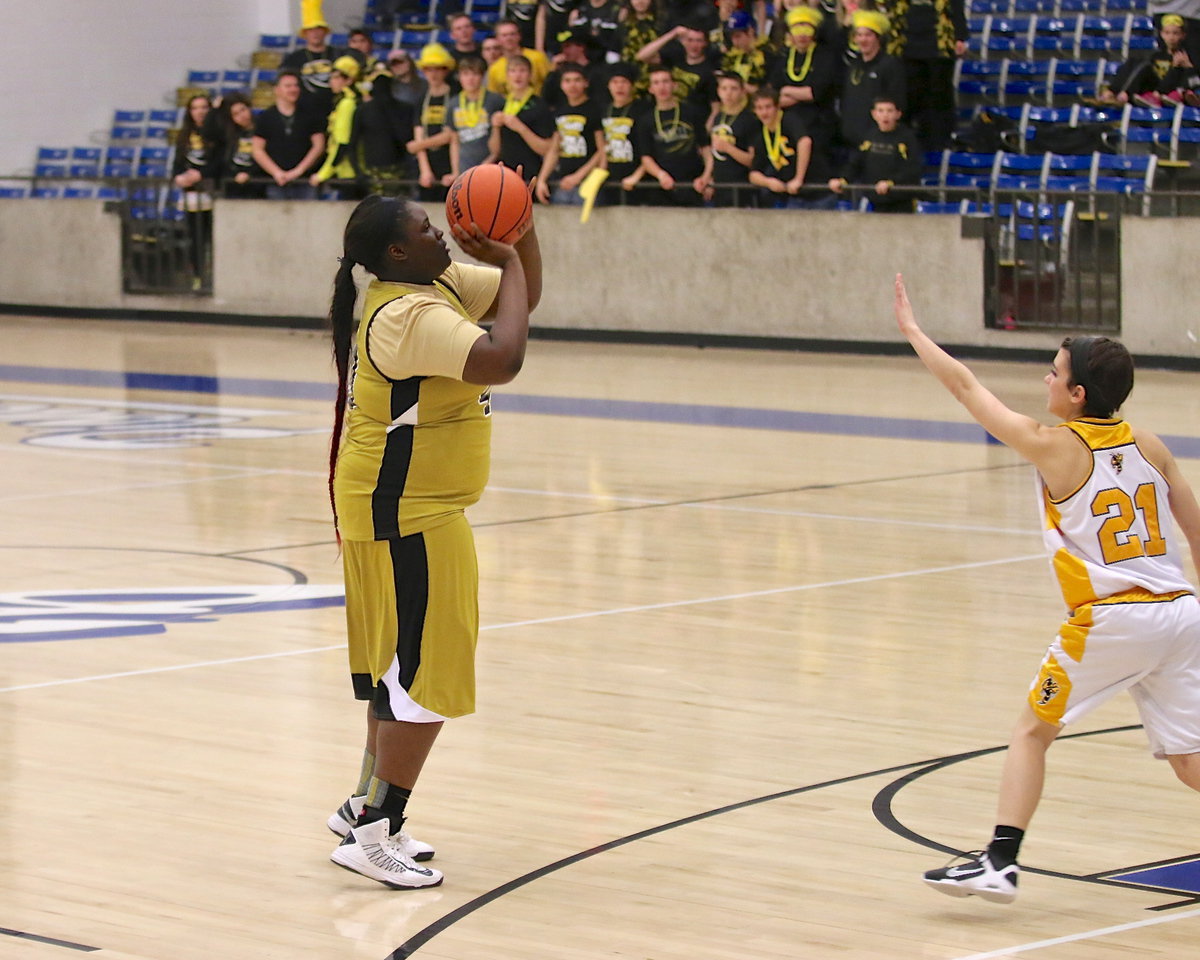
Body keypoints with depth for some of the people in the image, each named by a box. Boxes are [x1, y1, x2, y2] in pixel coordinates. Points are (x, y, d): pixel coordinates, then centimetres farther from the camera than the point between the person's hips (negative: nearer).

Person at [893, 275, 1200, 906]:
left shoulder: (1052, 447, -4)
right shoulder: (1147, 446, 10)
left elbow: (966, 388, 5)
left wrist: (912, 330, 16)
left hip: (1111, 619, -5)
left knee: (1032, 732, 11)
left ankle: (1000, 862, 5)